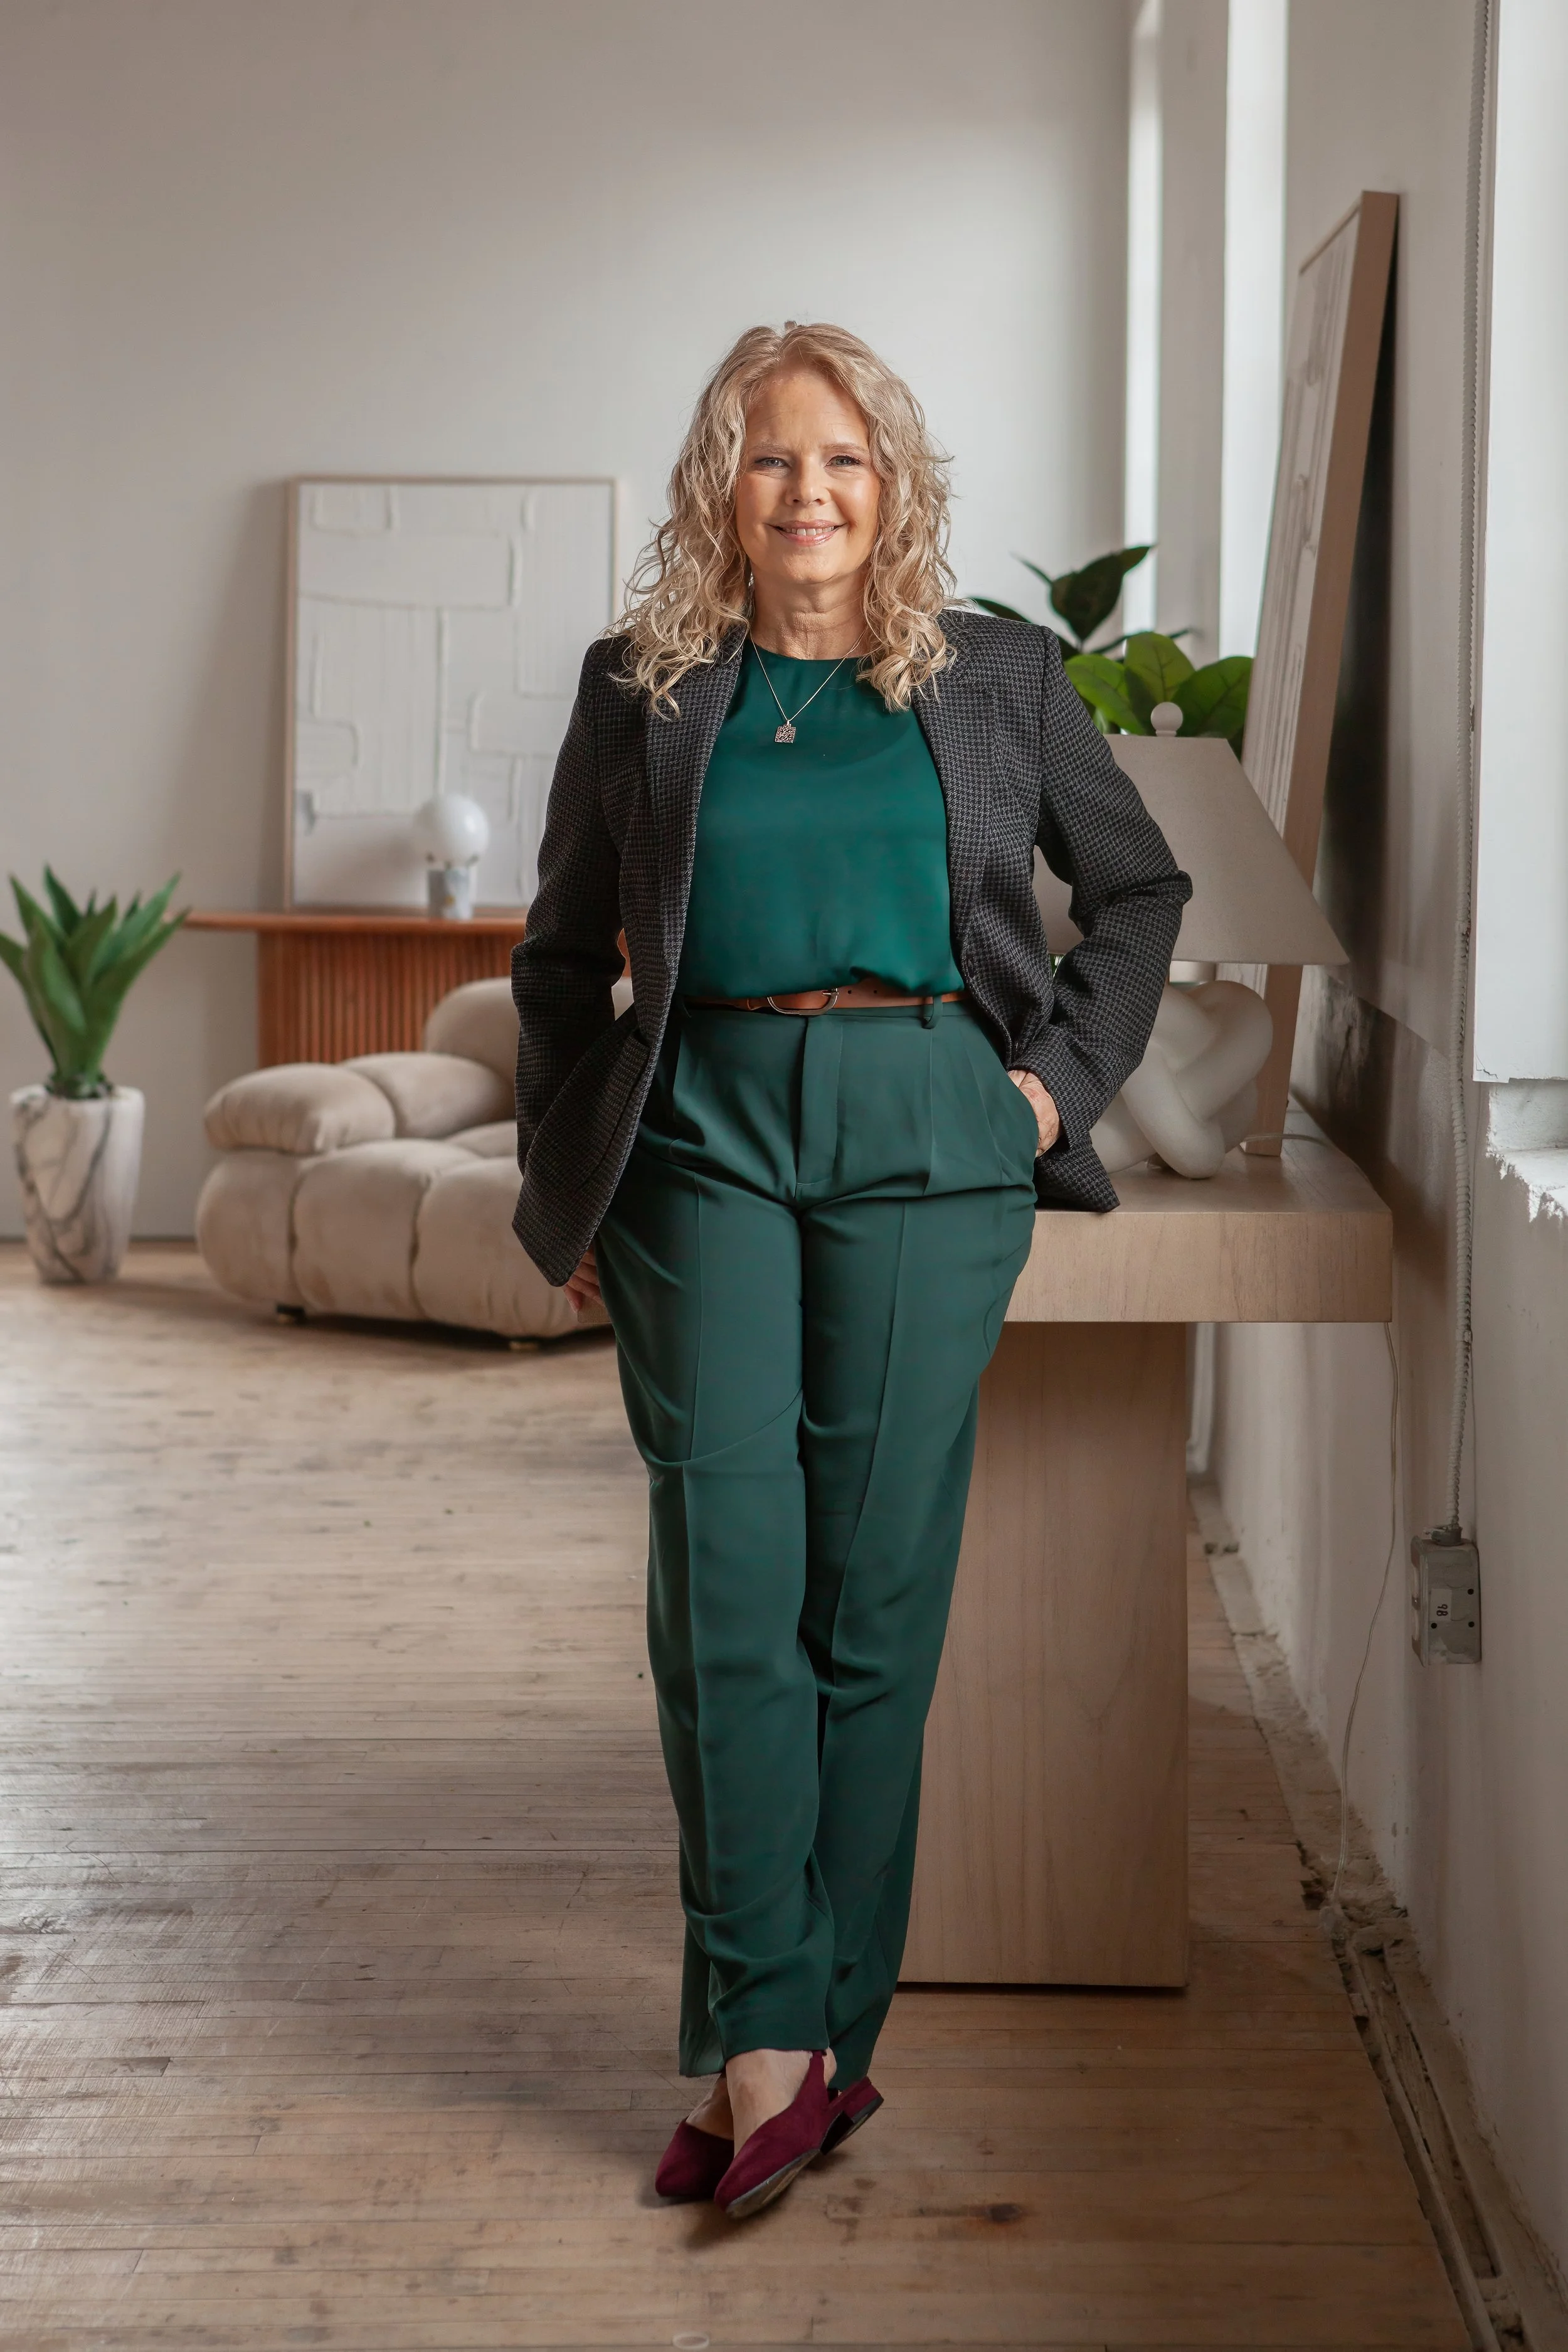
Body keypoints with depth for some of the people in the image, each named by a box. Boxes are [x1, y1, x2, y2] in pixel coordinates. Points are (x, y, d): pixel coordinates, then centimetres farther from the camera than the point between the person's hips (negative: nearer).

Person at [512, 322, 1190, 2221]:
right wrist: (567, 1183, 10)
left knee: (875, 1592, 1)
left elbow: (1138, 885, 19)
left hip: (929, 1138, 0)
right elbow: (561, 950, 15)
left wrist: (1064, 1077, 7)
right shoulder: (644, 688, 9)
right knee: (726, 1582, -8)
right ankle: (774, 2044, -3)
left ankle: (796, 2037, 11)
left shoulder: (997, 677, 9)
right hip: (706, 1135, 0)